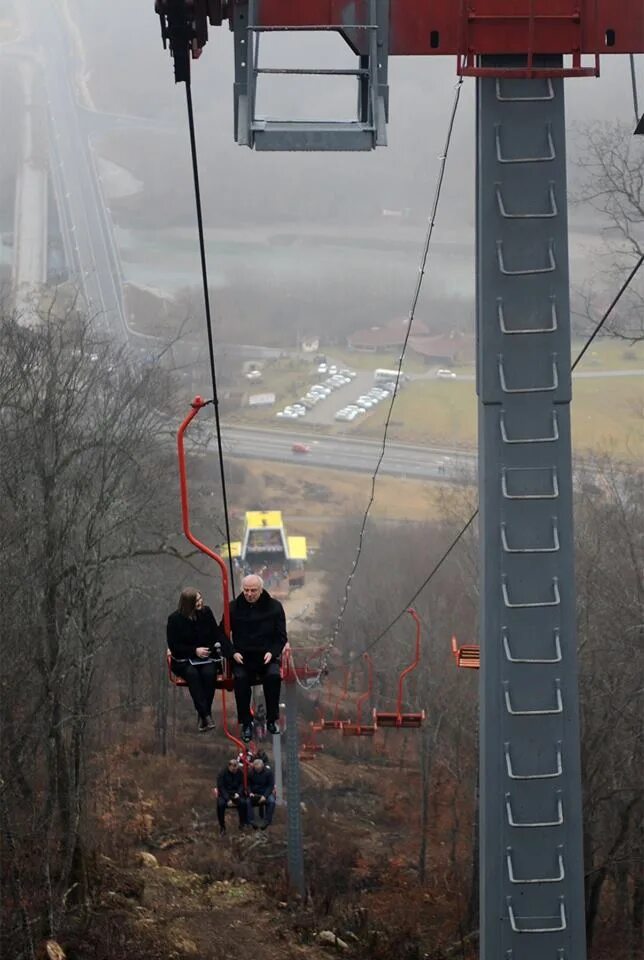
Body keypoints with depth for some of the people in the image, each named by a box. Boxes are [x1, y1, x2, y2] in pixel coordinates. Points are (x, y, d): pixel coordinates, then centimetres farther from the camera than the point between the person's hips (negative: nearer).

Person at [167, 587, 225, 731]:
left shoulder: (206, 612, 3)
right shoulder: (175, 619, -5)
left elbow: (216, 632, 10)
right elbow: (173, 646, -5)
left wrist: (218, 644, -13)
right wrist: (195, 651, -16)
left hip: (207, 656, 2)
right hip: (183, 660, -2)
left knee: (209, 673, -31)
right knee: (192, 674, -34)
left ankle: (203, 716, -24)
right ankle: (206, 715, -36)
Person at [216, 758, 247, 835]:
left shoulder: (240, 772, 0)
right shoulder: (223, 773, -10)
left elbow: (242, 785, 6)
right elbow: (221, 787, -13)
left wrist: (238, 793, -16)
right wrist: (228, 799, -23)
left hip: (236, 793, 2)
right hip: (225, 794, -2)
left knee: (243, 802, -29)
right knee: (220, 804, -33)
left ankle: (242, 824, -12)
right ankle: (222, 827, -18)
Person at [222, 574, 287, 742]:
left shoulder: (274, 607, 3)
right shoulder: (233, 607, 3)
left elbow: (281, 636, 6)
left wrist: (272, 652, -12)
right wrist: (233, 653, -10)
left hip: (267, 656, 0)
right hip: (242, 657, 0)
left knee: (274, 675, -31)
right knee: (240, 678, -31)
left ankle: (271, 720, -14)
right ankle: (246, 723, -19)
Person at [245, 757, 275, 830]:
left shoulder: (268, 772, -8)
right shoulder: (250, 772, -3)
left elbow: (271, 785, -9)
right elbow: (248, 784, 4)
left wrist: (264, 796, -21)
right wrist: (250, 793, -16)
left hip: (265, 793, -1)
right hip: (254, 793, 1)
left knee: (271, 801, -32)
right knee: (247, 801, -29)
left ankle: (267, 821, -25)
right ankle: (251, 821, -25)